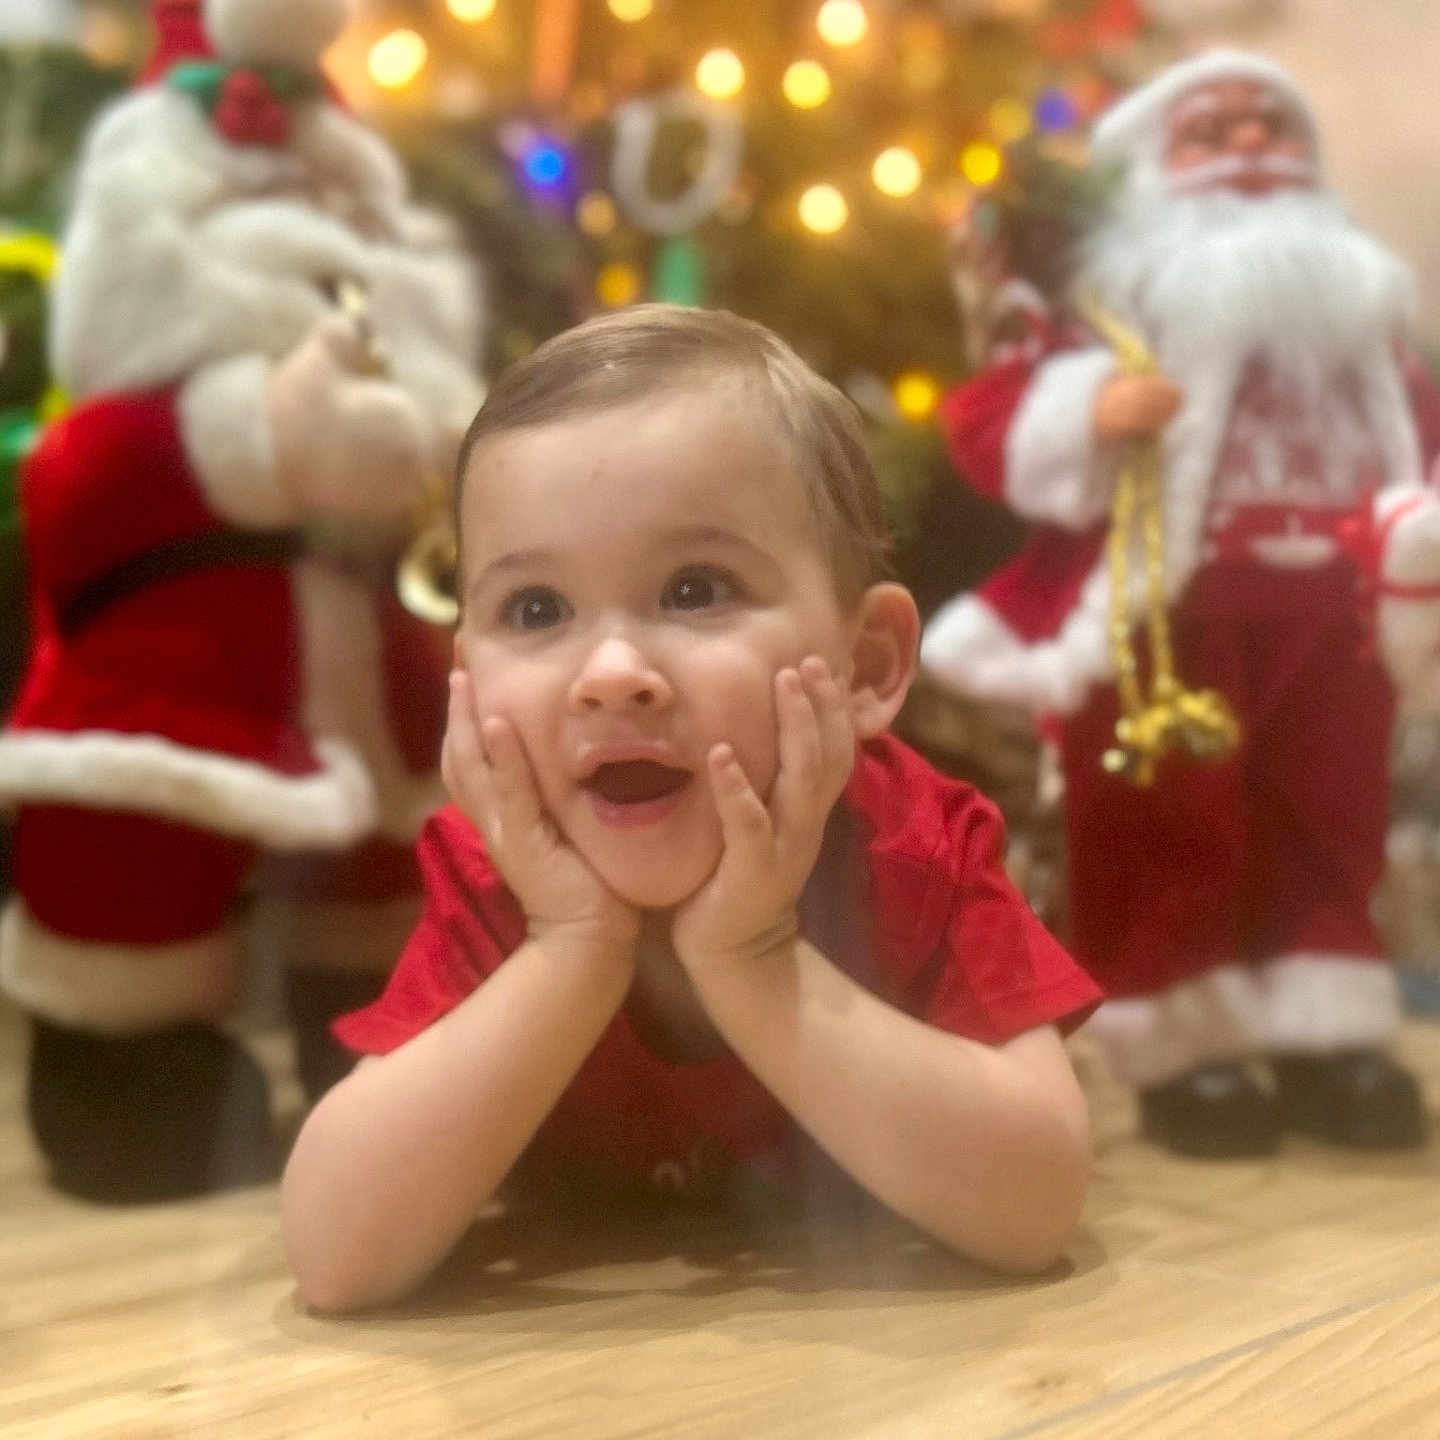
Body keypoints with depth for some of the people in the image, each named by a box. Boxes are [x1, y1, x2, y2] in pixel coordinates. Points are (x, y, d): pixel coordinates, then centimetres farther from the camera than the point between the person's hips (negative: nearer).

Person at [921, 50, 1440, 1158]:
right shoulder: (1111, 295, 0)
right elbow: (987, 418, -10)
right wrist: (1090, 413, -28)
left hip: (1324, 622, 5)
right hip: (1162, 620, -5)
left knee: (1327, 830, 7)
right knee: (1172, 835, -2)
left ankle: (1326, 1042, 17)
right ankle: (1180, 1055, 9)